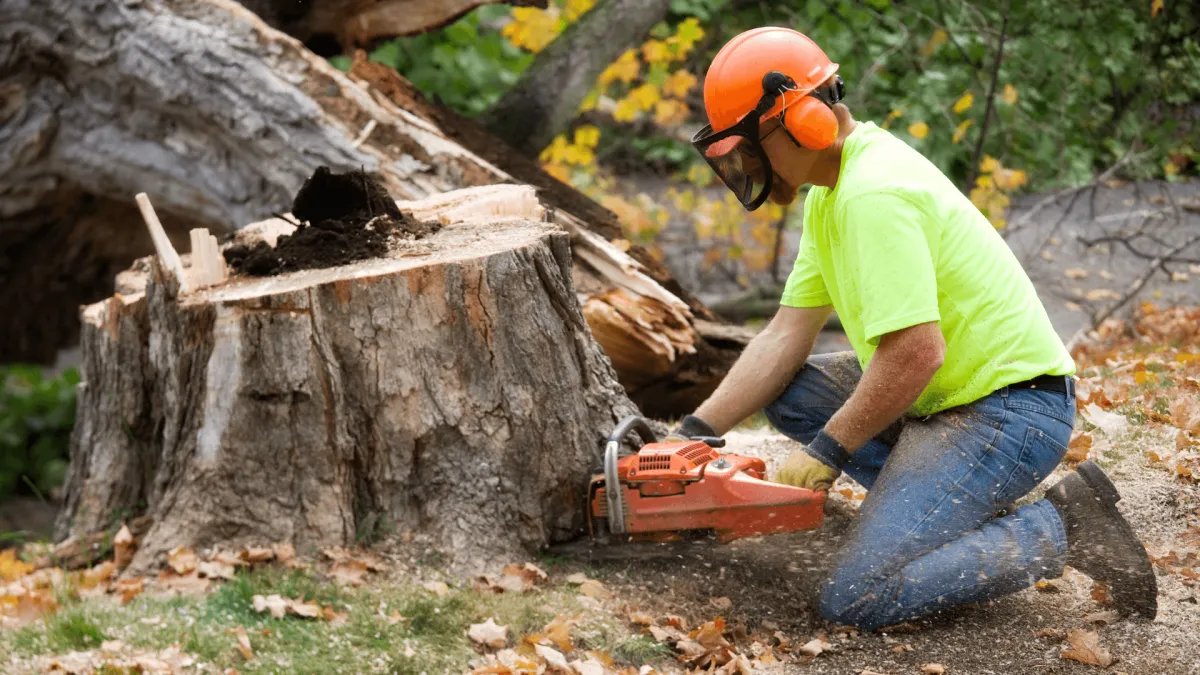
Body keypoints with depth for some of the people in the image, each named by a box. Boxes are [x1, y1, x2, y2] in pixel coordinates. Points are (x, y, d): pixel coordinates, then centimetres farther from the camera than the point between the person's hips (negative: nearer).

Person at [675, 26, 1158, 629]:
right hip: (942, 397, 10)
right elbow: (786, 337, 10)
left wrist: (826, 452, -14)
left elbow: (914, 354, -27)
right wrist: (692, 434, 2)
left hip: (1009, 411, -10)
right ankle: (937, 501, 7)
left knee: (855, 601, -19)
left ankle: (1060, 528, -5)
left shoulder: (874, 195, -22)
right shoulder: (831, 190, 11)